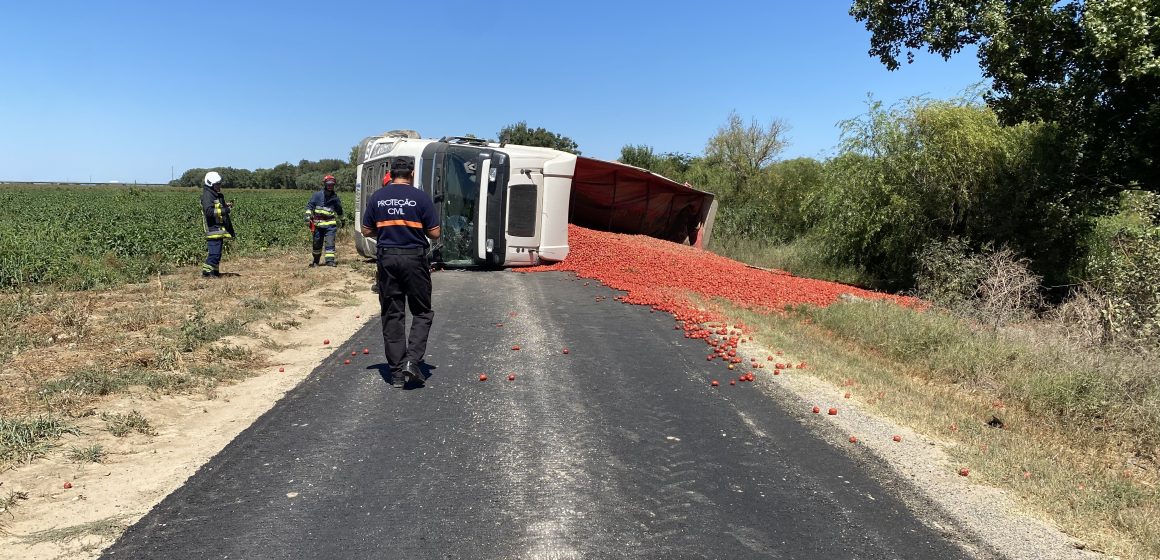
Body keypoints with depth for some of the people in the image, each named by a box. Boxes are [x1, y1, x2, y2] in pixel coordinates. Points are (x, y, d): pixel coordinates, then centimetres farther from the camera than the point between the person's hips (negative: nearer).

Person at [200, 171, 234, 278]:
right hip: (213, 228, -10)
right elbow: (209, 211, -24)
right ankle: (206, 271, -6)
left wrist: (226, 205, 10)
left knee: (217, 252, 14)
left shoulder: (218, 195, 16)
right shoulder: (207, 195, -13)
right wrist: (224, 210, -25)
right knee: (214, 252, -12)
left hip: (219, 228, 10)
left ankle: (214, 271, 21)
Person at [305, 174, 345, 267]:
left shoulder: (335, 197, 6)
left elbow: (339, 211, 20)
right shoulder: (317, 195, 1)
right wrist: (308, 216, -10)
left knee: (330, 243, -11)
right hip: (318, 224, 0)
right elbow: (309, 206, 1)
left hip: (330, 224, 0)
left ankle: (330, 260, -10)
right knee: (317, 244, 10)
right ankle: (316, 261, 25)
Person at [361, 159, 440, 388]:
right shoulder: (420, 197, -5)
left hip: (387, 258, 3)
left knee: (392, 315, 8)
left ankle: (397, 371, 10)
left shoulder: (377, 197, 4)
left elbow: (367, 231, 8)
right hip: (414, 258, -3)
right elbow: (434, 233, -4)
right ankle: (412, 360, -7)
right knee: (422, 312, 10)